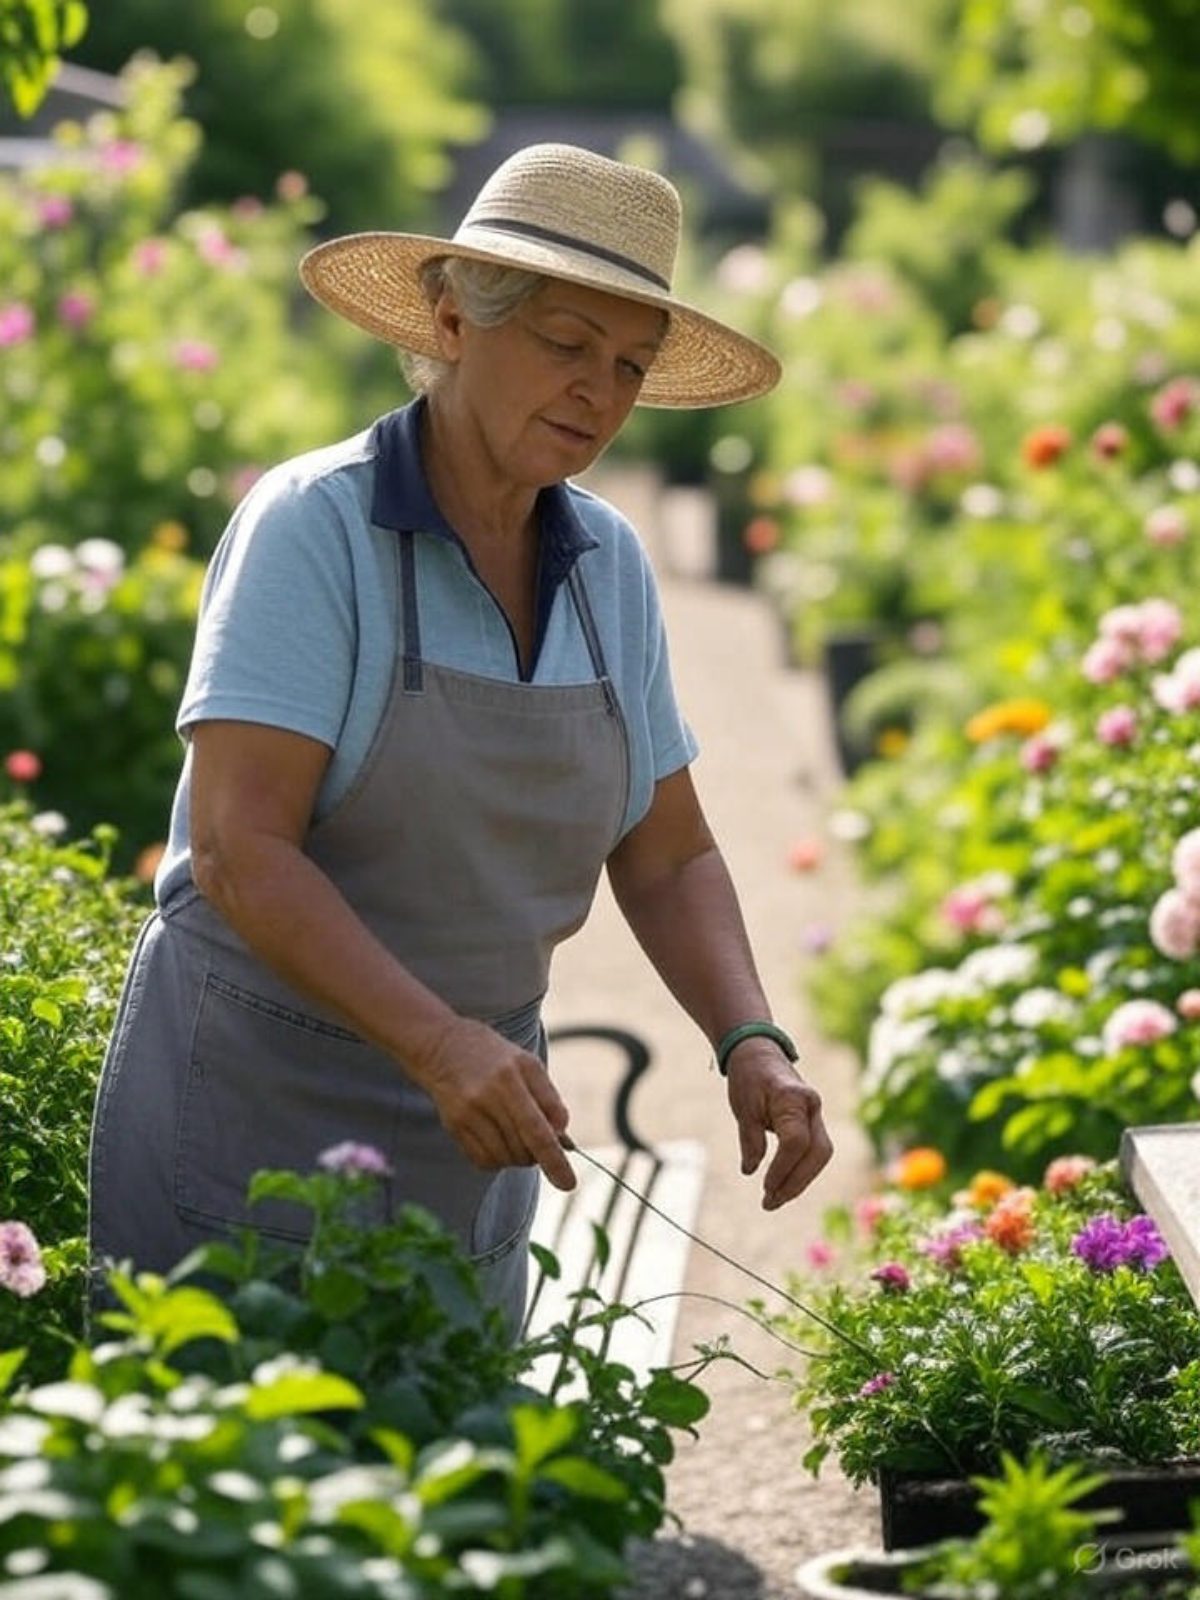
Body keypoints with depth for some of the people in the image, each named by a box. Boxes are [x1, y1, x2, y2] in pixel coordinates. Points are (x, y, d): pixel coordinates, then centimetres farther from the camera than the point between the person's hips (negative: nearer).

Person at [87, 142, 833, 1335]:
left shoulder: (608, 565, 4)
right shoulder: (317, 524, -14)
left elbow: (666, 860, 10)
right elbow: (240, 850, -21)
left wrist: (749, 1043, -9)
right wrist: (438, 1044, -32)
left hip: (466, 1140, 6)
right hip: (255, 1112, -5)